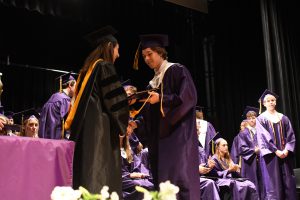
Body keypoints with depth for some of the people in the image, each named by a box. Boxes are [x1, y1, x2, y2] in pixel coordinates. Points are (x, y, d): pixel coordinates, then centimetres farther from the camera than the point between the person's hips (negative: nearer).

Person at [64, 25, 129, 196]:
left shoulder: (88, 68, 19)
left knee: (87, 172, 6)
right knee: (100, 175, -10)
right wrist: (122, 124, 1)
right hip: (100, 126, -8)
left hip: (85, 126, 9)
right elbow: (116, 99, -12)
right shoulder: (105, 67, -6)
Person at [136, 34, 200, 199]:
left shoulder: (177, 71, -1)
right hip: (159, 137, 8)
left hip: (177, 134, -7)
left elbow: (188, 98, -13)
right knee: (163, 182, 3)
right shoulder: (154, 80, 20)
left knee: (179, 179, -14)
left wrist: (160, 99, -18)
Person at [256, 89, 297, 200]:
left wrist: (287, 150, -10)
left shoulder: (283, 118, 13)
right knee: (274, 184, -6)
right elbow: (262, 138, -6)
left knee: (288, 183, 1)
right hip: (270, 155, -3)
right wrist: (276, 151, -15)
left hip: (285, 154, 3)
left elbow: (291, 135, 7)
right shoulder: (261, 119, 3)